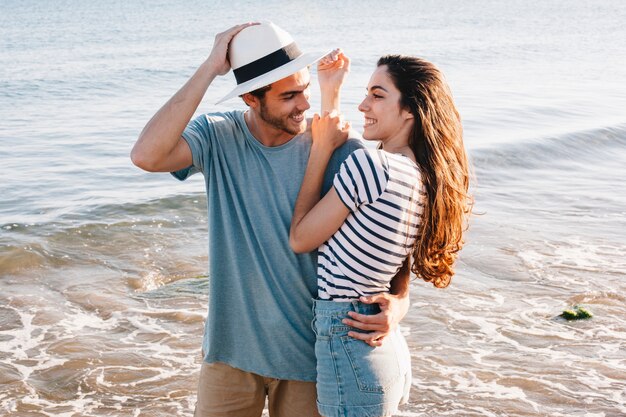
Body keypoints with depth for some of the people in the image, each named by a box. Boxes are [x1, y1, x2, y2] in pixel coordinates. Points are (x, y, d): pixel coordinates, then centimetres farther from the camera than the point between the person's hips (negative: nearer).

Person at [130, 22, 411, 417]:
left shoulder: (340, 151, -13)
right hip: (231, 345, 1)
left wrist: (398, 301, -26)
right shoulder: (217, 136, -10)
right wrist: (210, 69, -26)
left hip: (309, 353, -1)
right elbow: (146, 155, -29)